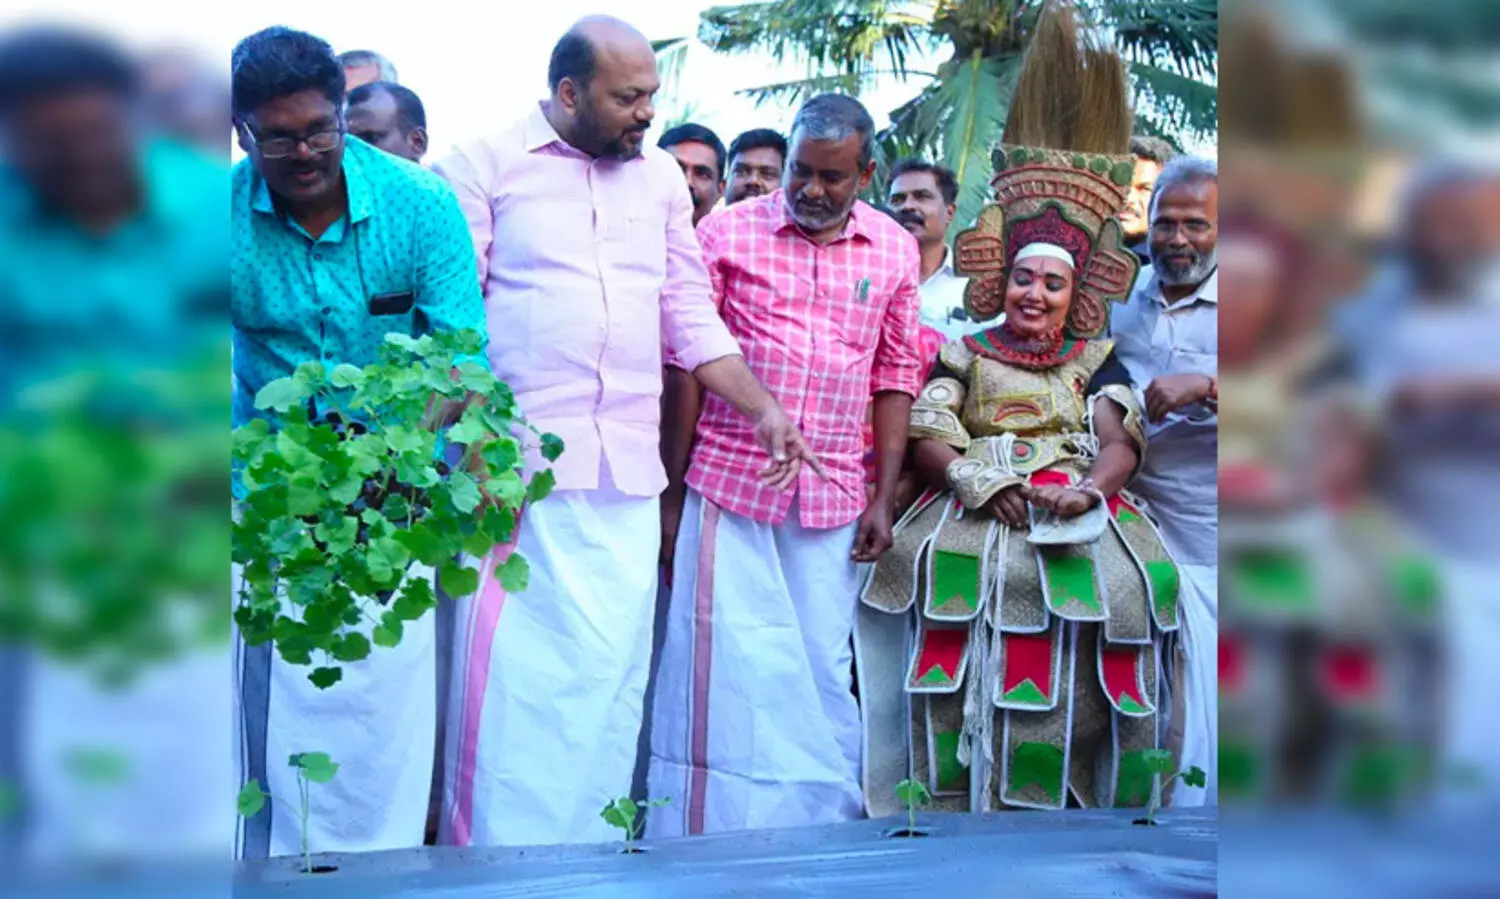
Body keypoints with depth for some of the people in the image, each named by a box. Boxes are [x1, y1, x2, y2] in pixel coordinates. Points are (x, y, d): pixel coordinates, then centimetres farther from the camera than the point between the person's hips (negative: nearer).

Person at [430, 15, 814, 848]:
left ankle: (591, 857, 15)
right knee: (515, 668, -4)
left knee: (611, 670, 5)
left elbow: (692, 316, 16)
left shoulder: (662, 177, 15)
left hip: (630, 470, 4)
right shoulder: (485, 165, 1)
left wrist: (763, 411, 6)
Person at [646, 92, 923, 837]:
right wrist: (669, 496, -3)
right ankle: (715, 838, 9)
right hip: (727, 487, -2)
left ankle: (823, 820, 21)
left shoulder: (895, 250, 8)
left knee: (821, 672, 9)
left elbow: (895, 377, 12)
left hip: (832, 498, 3)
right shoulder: (727, 233, -1)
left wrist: (883, 499, 7)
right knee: (727, 666, -1)